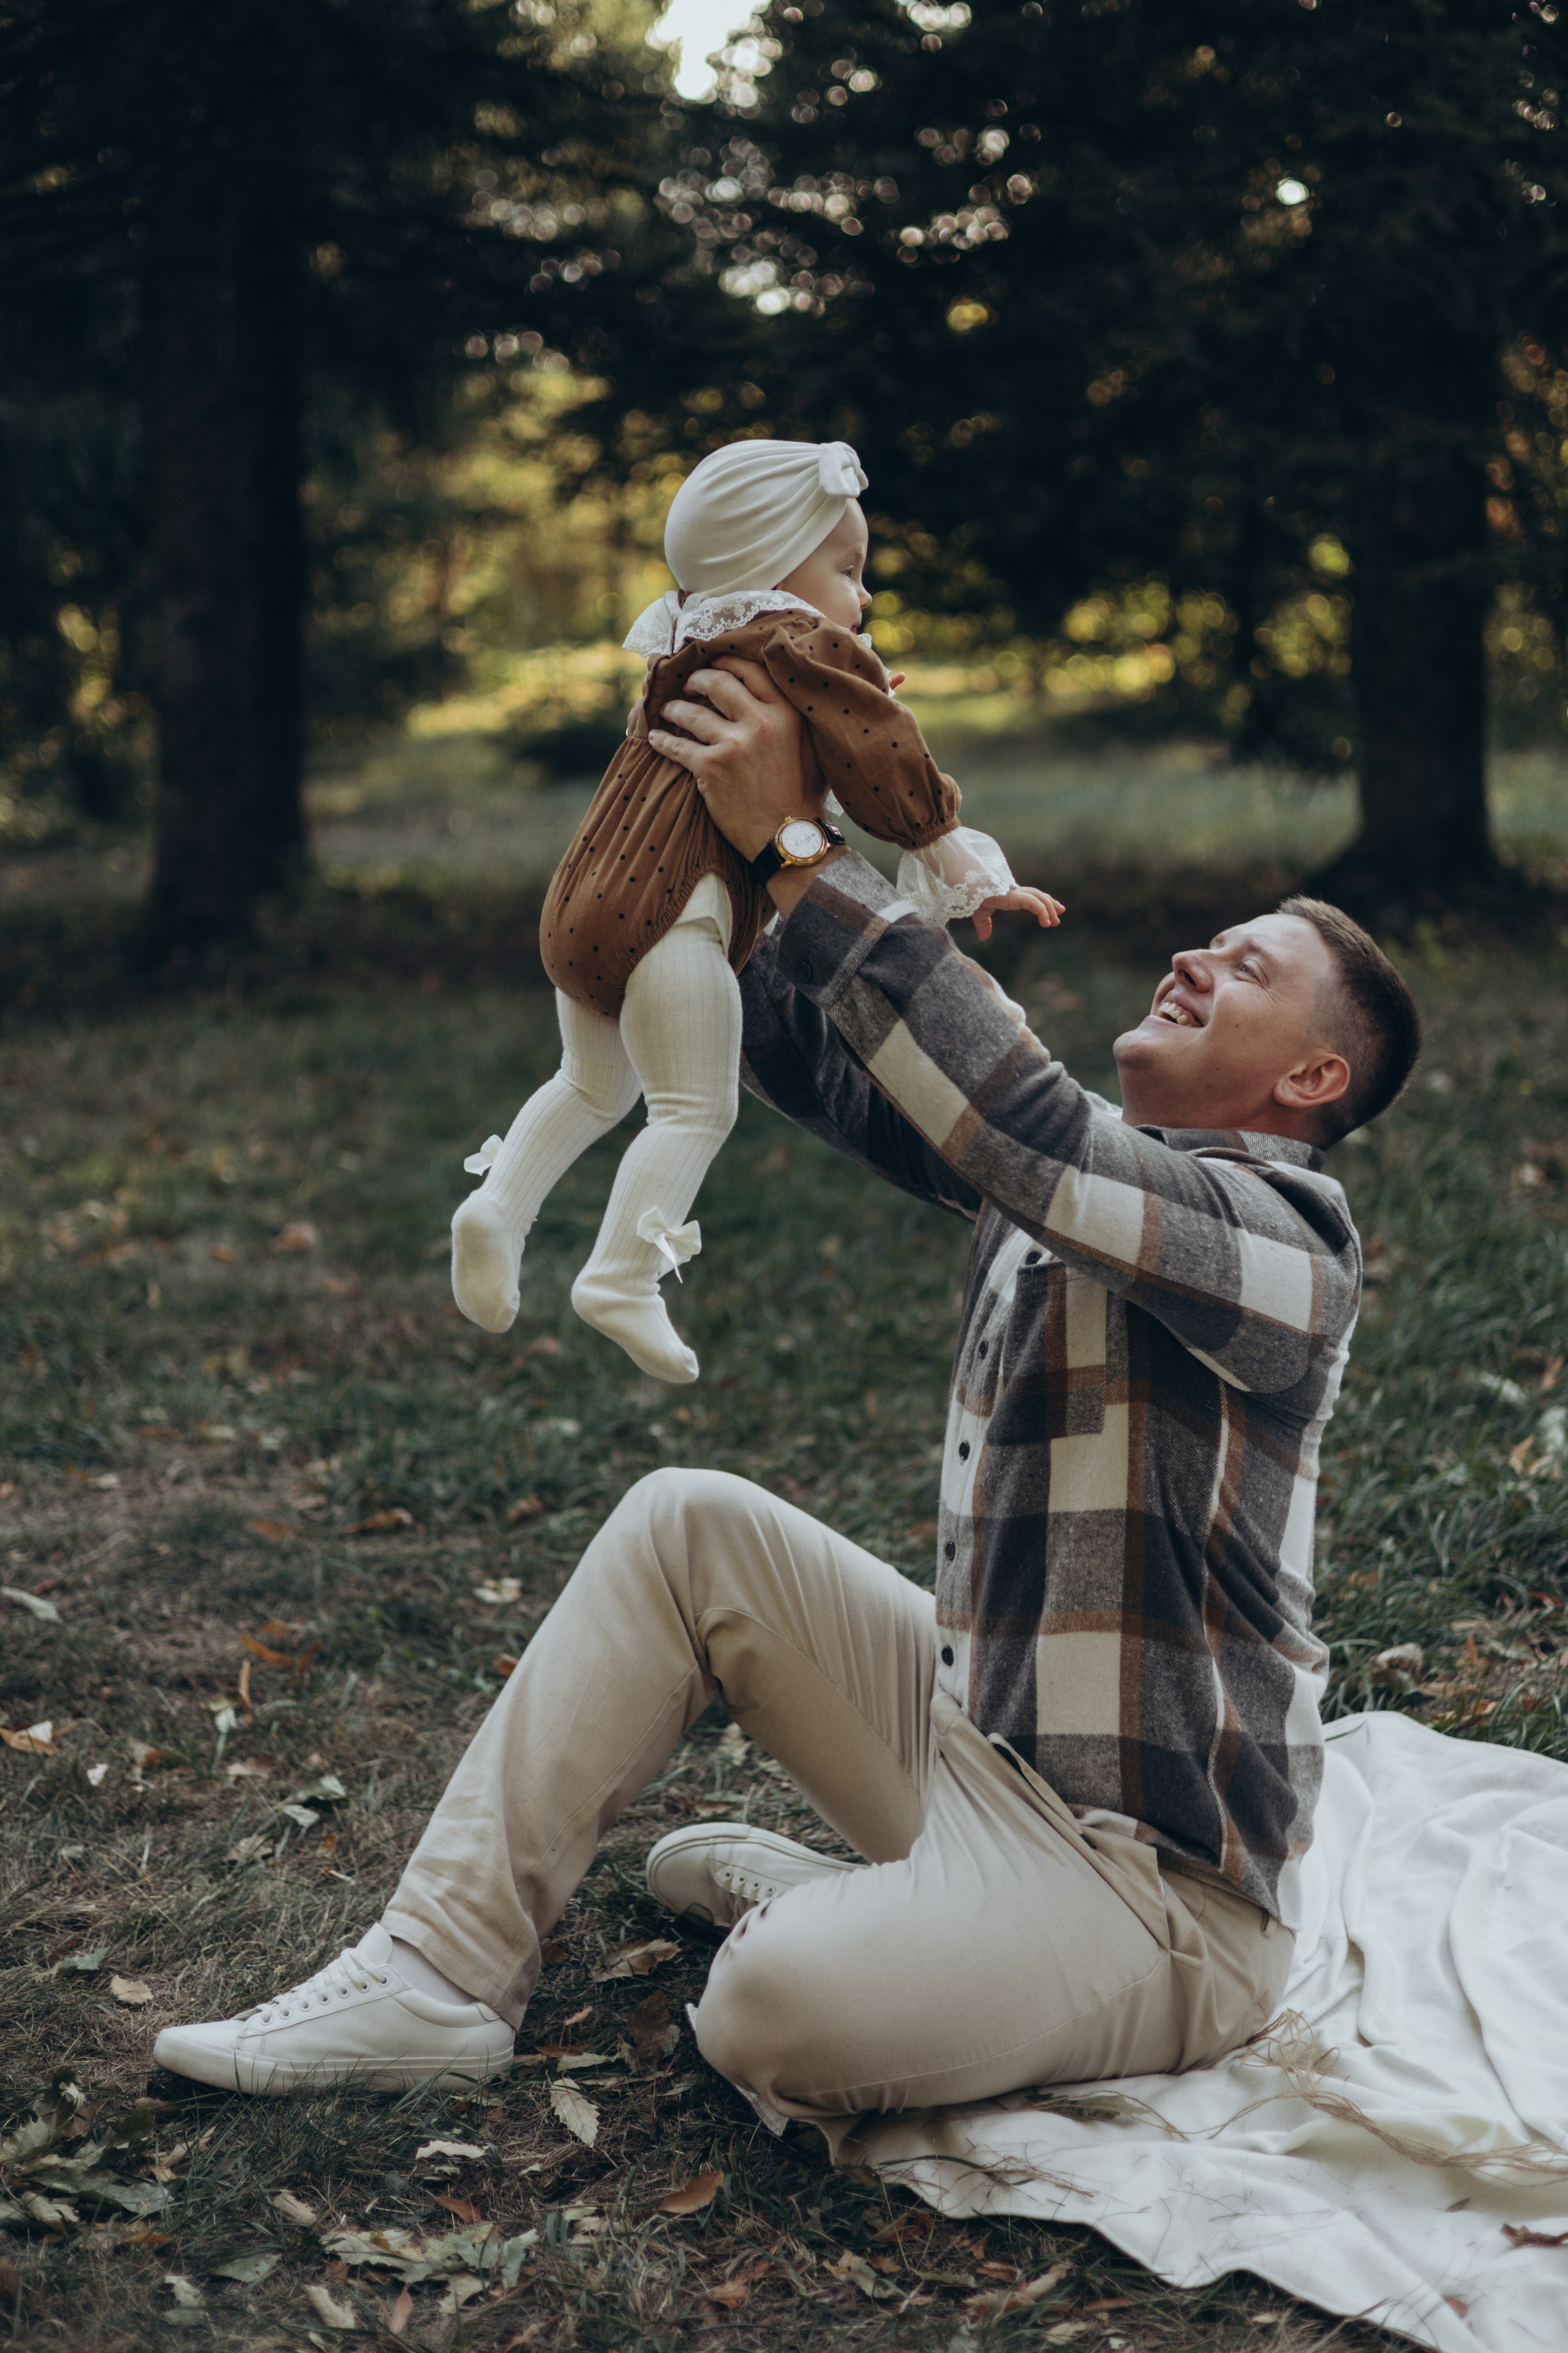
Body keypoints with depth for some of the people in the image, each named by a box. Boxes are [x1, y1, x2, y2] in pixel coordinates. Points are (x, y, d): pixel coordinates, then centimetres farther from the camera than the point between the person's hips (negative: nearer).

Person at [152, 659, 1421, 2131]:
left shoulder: (1284, 1240, -17)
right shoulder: (1072, 1173, 8)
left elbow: (1006, 1114, -32)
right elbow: (815, 1060, 8)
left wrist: (797, 844, -30)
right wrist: (726, 829, -4)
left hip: (1154, 1882, -8)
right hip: (974, 1730, 8)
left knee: (783, 2006, -33)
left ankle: (819, 1910, 4)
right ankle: (445, 1967, 3)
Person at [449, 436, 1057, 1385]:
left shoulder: (692, 655, 25)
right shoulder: (803, 647, -3)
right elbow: (881, 759, -9)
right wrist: (960, 865, -3)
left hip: (581, 904, 9)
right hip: (669, 911, -9)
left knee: (595, 1086, 26)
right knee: (696, 1108, -7)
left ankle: (501, 1206, 13)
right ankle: (623, 1280, -15)